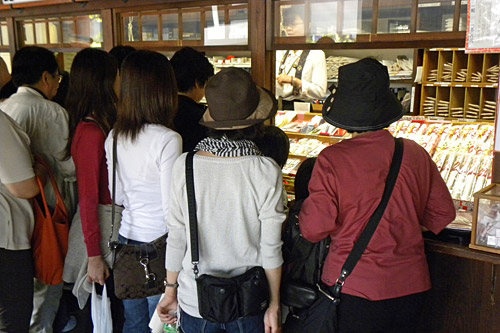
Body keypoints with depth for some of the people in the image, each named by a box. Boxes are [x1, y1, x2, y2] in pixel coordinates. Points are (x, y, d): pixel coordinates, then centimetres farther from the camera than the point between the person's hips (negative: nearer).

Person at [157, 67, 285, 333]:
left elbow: (176, 238, -5)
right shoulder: (266, 171, -16)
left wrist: (170, 290, 9)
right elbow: (271, 248, -11)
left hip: (195, 301, 1)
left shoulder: (184, 166, -13)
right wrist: (274, 306, 1)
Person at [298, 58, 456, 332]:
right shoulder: (416, 154, -4)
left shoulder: (332, 159, -17)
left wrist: (305, 211, 5)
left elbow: (314, 229, -16)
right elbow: (442, 214, 5)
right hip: (411, 286, 4)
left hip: (353, 290, -4)